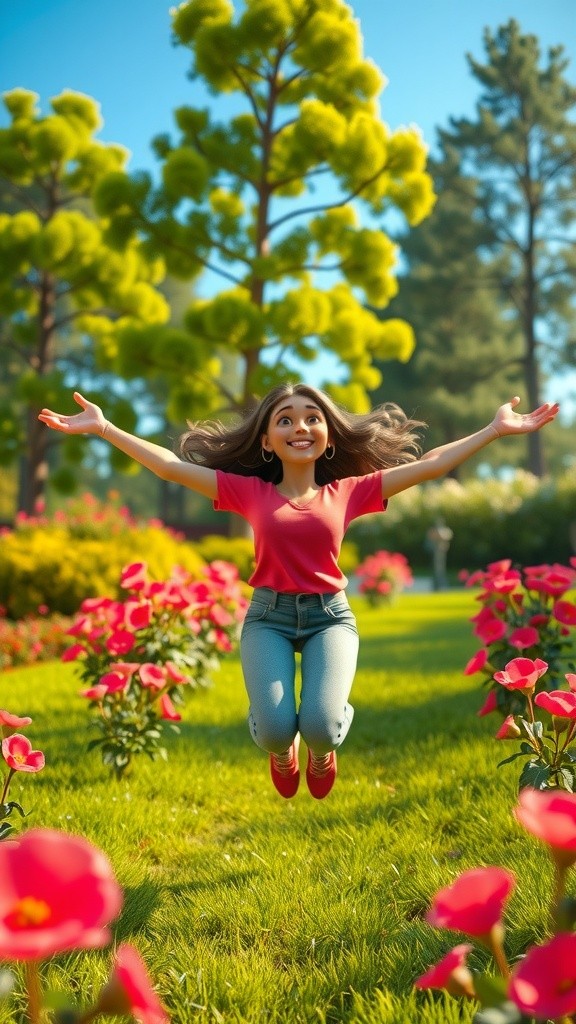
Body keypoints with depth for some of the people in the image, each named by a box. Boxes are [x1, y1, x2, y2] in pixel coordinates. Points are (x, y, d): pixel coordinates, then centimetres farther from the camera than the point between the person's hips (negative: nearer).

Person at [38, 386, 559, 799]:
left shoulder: (348, 492, 5)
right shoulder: (249, 491, 4)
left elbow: (431, 464, 2)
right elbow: (171, 465, -1)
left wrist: (497, 429, -2)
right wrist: (103, 427, -6)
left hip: (330, 616, 0)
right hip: (269, 617, 0)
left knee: (321, 726, -25)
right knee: (275, 727, -24)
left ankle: (321, 751, 18)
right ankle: (282, 751, 19)